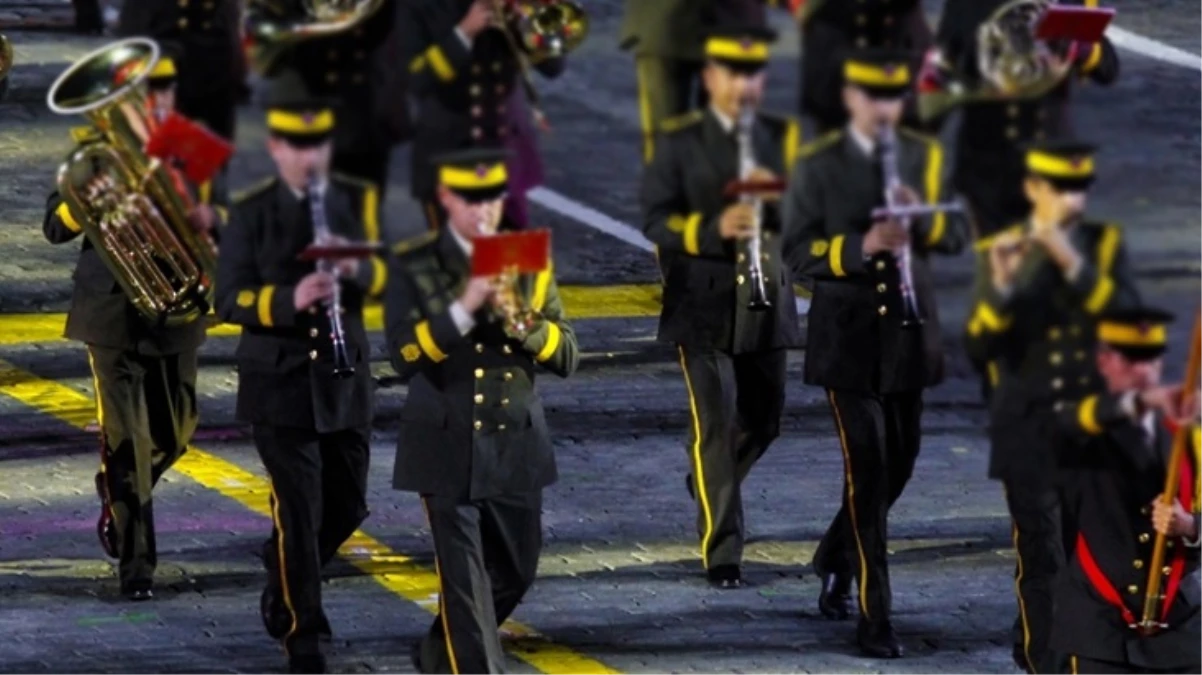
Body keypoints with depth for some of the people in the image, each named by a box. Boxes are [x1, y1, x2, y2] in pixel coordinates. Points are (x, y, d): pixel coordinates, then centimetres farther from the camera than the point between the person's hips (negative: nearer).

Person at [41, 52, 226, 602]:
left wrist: (208, 217, -11)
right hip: (113, 313, -4)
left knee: (173, 432, 11)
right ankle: (136, 561, -2)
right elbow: (55, 227, -4)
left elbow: (223, 215, 14)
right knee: (125, 437, -7)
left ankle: (119, 501, 40)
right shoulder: (94, 148, -2)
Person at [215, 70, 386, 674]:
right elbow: (229, 300, -11)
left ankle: (284, 580, 38)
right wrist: (288, 300, -28)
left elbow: (383, 278, 2)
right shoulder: (251, 214, -7)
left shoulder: (354, 200, 4)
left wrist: (355, 269, -21)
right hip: (279, 381, -4)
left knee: (347, 504, 11)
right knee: (299, 507, -4)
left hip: (345, 378, 4)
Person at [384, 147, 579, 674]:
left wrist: (522, 322, -18)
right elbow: (404, 356, -15)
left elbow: (566, 358, 0)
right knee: (465, 580, -7)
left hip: (517, 445, 4)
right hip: (448, 447, -4)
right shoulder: (414, 267, -5)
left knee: (516, 570, 15)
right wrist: (463, 309, -26)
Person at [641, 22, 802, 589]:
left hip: (767, 302, 4)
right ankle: (722, 550, -6)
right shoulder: (679, 143, -2)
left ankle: (711, 482, 43)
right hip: (704, 305, -4)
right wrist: (713, 228, -26)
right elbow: (654, 219, -9)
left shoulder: (783, 138, 8)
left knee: (764, 420, 13)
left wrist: (781, 196, -18)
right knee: (717, 422, -9)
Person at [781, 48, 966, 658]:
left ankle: (836, 557, 41)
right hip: (848, 338, -4)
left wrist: (922, 219, -18)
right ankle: (875, 617, -7)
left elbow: (956, 236, 4)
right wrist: (860, 246, -26)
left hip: (908, 334, 4)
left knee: (900, 463, 14)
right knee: (868, 469, -9)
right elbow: (799, 253, -9)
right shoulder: (817, 165, -5)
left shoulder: (924, 157, 5)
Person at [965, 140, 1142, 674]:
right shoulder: (1000, 252, -3)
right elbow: (978, 348, -10)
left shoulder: (1105, 244, 3)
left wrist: (1074, 265, -26)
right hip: (1030, 430, -3)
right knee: (1041, 560, -7)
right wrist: (1000, 285, -28)